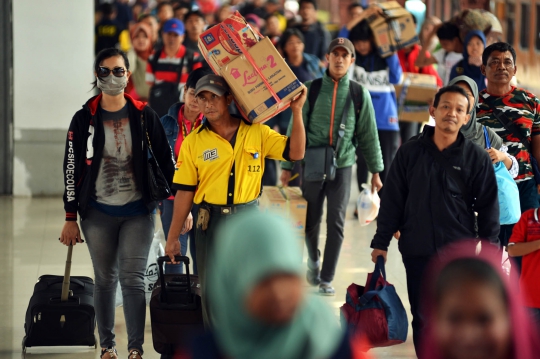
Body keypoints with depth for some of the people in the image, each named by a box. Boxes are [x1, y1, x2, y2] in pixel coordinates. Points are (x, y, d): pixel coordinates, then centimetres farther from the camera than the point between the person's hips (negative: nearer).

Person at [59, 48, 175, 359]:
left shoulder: (144, 116, 1)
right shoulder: (84, 119, 1)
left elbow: (166, 160, 4)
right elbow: (72, 169, 3)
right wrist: (71, 218, 1)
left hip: (137, 211, -1)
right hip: (98, 213, 1)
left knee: (133, 278, -6)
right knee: (105, 279, 8)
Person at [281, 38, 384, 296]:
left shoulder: (360, 95, 2)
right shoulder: (312, 89, 0)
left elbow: (369, 135, 6)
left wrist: (375, 172, 6)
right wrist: (287, 166, 1)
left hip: (343, 165, 0)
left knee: (336, 222, -2)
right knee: (311, 219, 7)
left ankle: (327, 279, 6)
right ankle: (313, 259, 34)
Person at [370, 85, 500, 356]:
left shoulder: (477, 158, -2)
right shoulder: (410, 152, 2)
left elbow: (488, 206, 2)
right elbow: (392, 199, 5)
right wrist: (381, 242, 4)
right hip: (417, 251, 2)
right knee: (422, 318, 7)